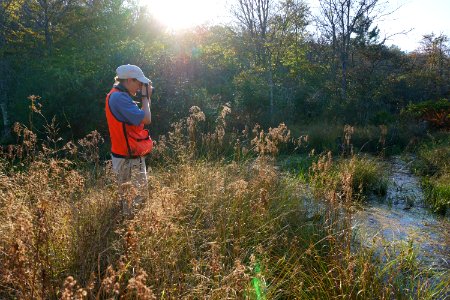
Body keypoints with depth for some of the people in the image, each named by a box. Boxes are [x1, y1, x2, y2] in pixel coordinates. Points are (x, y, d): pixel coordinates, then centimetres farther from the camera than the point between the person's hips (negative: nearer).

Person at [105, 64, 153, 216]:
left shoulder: (118, 96, 11)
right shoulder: (119, 97, -22)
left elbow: (138, 117, 15)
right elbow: (146, 119, -26)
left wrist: (146, 98, 7)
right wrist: (145, 97, -12)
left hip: (131, 156, 11)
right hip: (129, 159, -11)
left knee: (140, 196, 23)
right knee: (135, 202, 0)